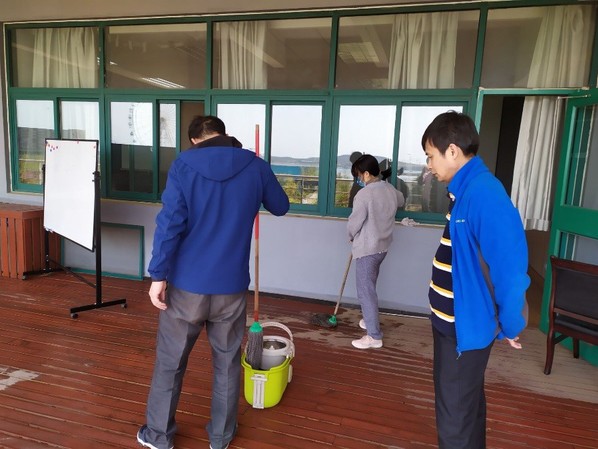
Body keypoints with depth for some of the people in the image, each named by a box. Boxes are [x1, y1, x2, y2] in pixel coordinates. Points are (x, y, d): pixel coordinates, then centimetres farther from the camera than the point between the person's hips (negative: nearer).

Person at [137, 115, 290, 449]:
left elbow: (170, 223, -13)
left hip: (187, 283, -1)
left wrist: (159, 275, -8)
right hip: (231, 286, 1)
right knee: (227, 363, 17)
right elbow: (281, 207, 16)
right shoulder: (255, 166, 0)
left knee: (170, 361, 16)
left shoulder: (184, 164, -6)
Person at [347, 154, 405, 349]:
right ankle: (370, 320, 38)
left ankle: (374, 336, 3)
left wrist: (352, 236, 3)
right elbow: (401, 201, 27)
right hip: (382, 246, 9)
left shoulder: (364, 194, -22)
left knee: (366, 291, -1)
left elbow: (353, 223, -17)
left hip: (367, 249, -9)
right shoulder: (391, 189, 3)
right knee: (369, 287, 23)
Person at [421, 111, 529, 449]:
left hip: (465, 326, -9)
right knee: (467, 403, 26)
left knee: (454, 416, 5)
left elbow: (509, 264, -26)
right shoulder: (468, 189, 5)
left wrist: (510, 326, -13)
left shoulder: (483, 193, -25)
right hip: (455, 320, 9)